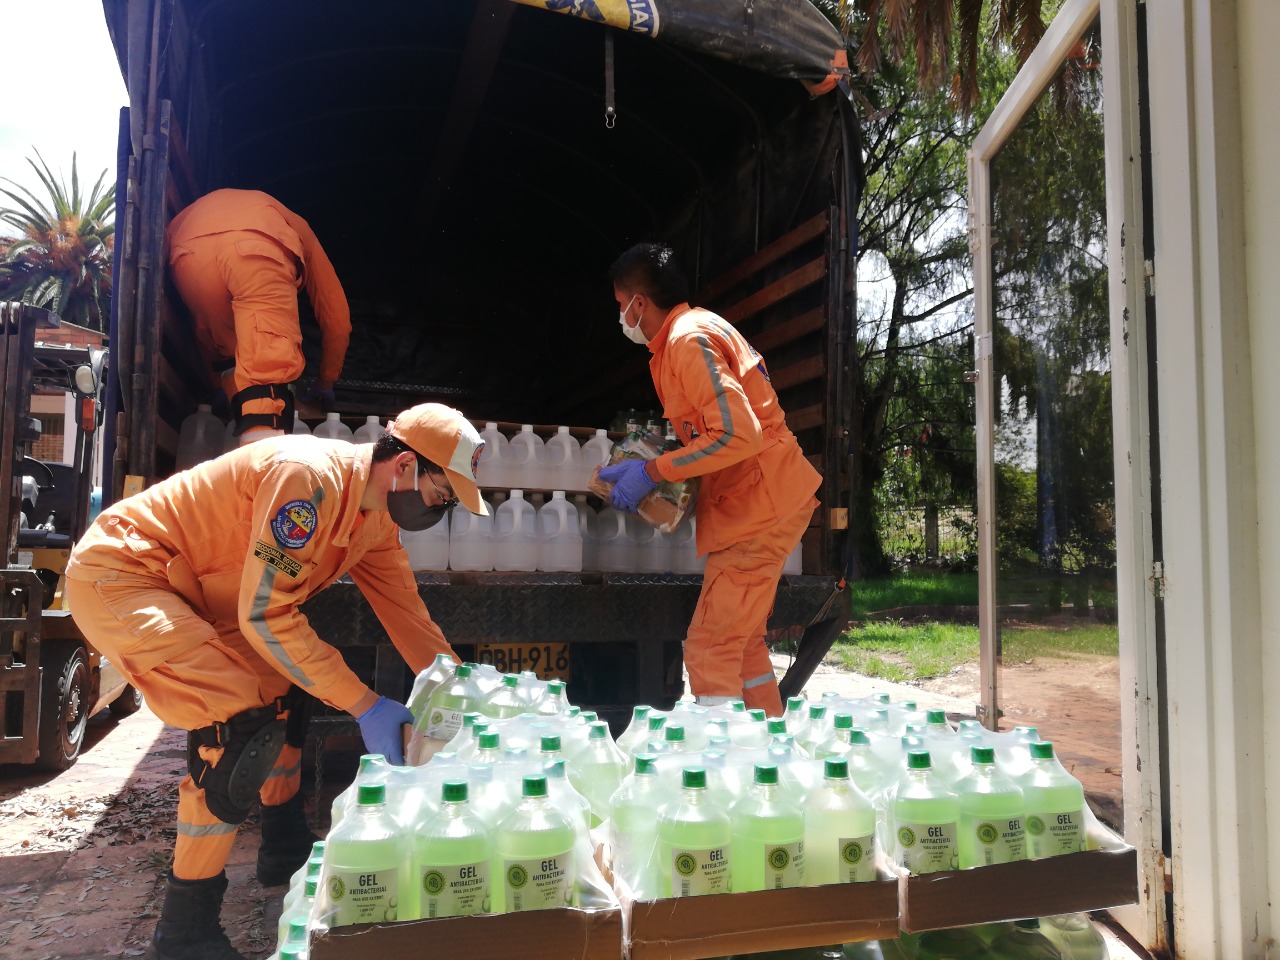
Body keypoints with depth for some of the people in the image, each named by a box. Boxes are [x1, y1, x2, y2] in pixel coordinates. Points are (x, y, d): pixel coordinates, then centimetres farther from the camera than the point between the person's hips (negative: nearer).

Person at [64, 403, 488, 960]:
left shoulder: (376, 514, 0)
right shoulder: (310, 477, -29)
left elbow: (405, 610, 4)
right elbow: (265, 614, -28)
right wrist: (363, 705, -24)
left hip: (186, 590, 10)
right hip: (117, 574, -10)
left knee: (286, 686, 15)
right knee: (244, 722, -21)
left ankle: (285, 852, 30)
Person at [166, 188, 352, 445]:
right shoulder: (296, 228, 42)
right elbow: (337, 317, 39)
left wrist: (218, 385, 53)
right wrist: (325, 383, 49)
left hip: (187, 252, 3)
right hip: (256, 247, -3)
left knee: (223, 351, 22)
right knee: (270, 362, -12)